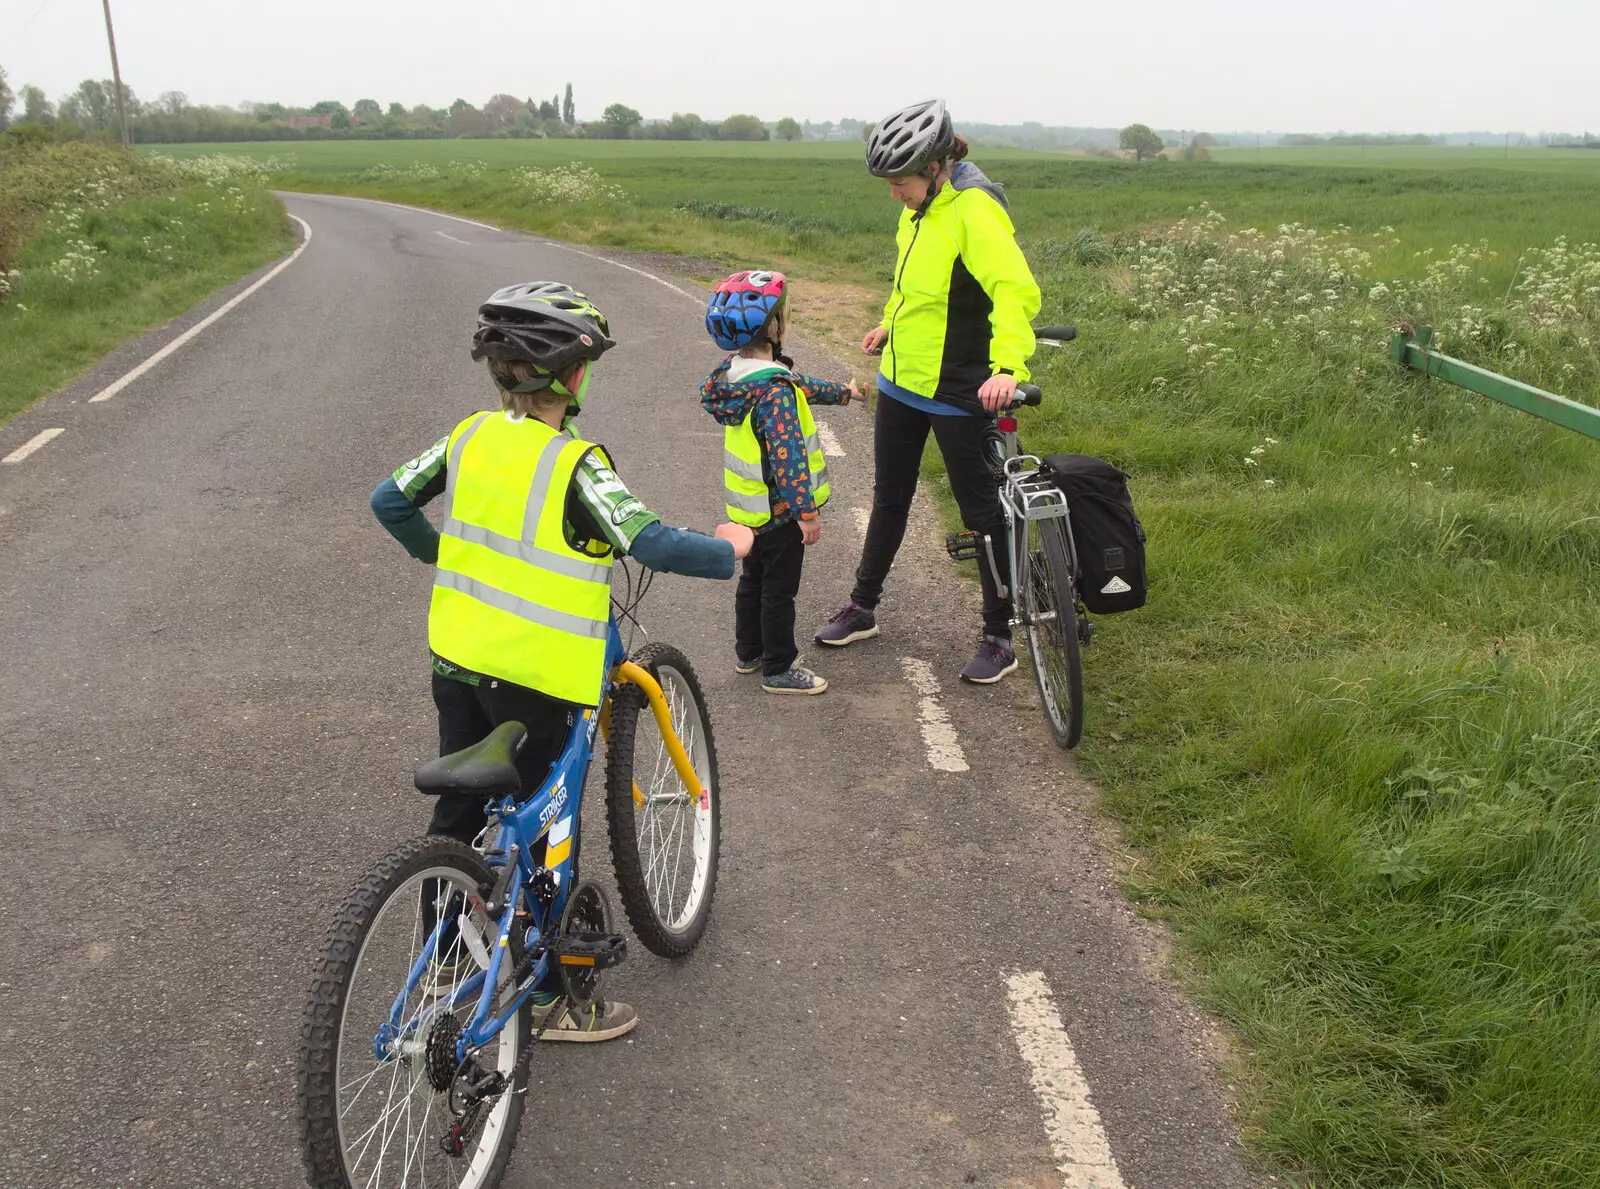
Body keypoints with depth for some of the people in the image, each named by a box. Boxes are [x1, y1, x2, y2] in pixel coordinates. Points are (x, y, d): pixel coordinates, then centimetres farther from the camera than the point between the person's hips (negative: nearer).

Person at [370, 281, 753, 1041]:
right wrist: (728, 550, -11)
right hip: (535, 675, -7)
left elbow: (388, 501, 8)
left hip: (456, 657, 7)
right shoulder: (573, 464, -20)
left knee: (456, 812, 21)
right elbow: (652, 544, -28)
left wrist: (437, 550, 25)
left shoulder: (470, 436, 0)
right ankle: (550, 998, 20)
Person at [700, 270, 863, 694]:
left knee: (753, 578, 22)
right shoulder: (774, 390, -28)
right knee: (779, 590, 4)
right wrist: (806, 511, -29)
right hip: (779, 509, -9)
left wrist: (843, 392, 27)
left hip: (749, 506, 9)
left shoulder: (736, 372, 2)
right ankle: (779, 670, 17)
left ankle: (748, 652, 37)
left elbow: (799, 386, 17)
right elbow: (787, 456, -32)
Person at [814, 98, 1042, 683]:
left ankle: (999, 637, 14)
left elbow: (1017, 290, -31)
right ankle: (862, 608, 33)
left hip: (958, 392, -9)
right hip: (902, 379, 9)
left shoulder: (974, 210, -21)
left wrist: (1008, 365, -43)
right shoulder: (920, 208, 6)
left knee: (981, 509, 2)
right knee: (889, 497, 18)